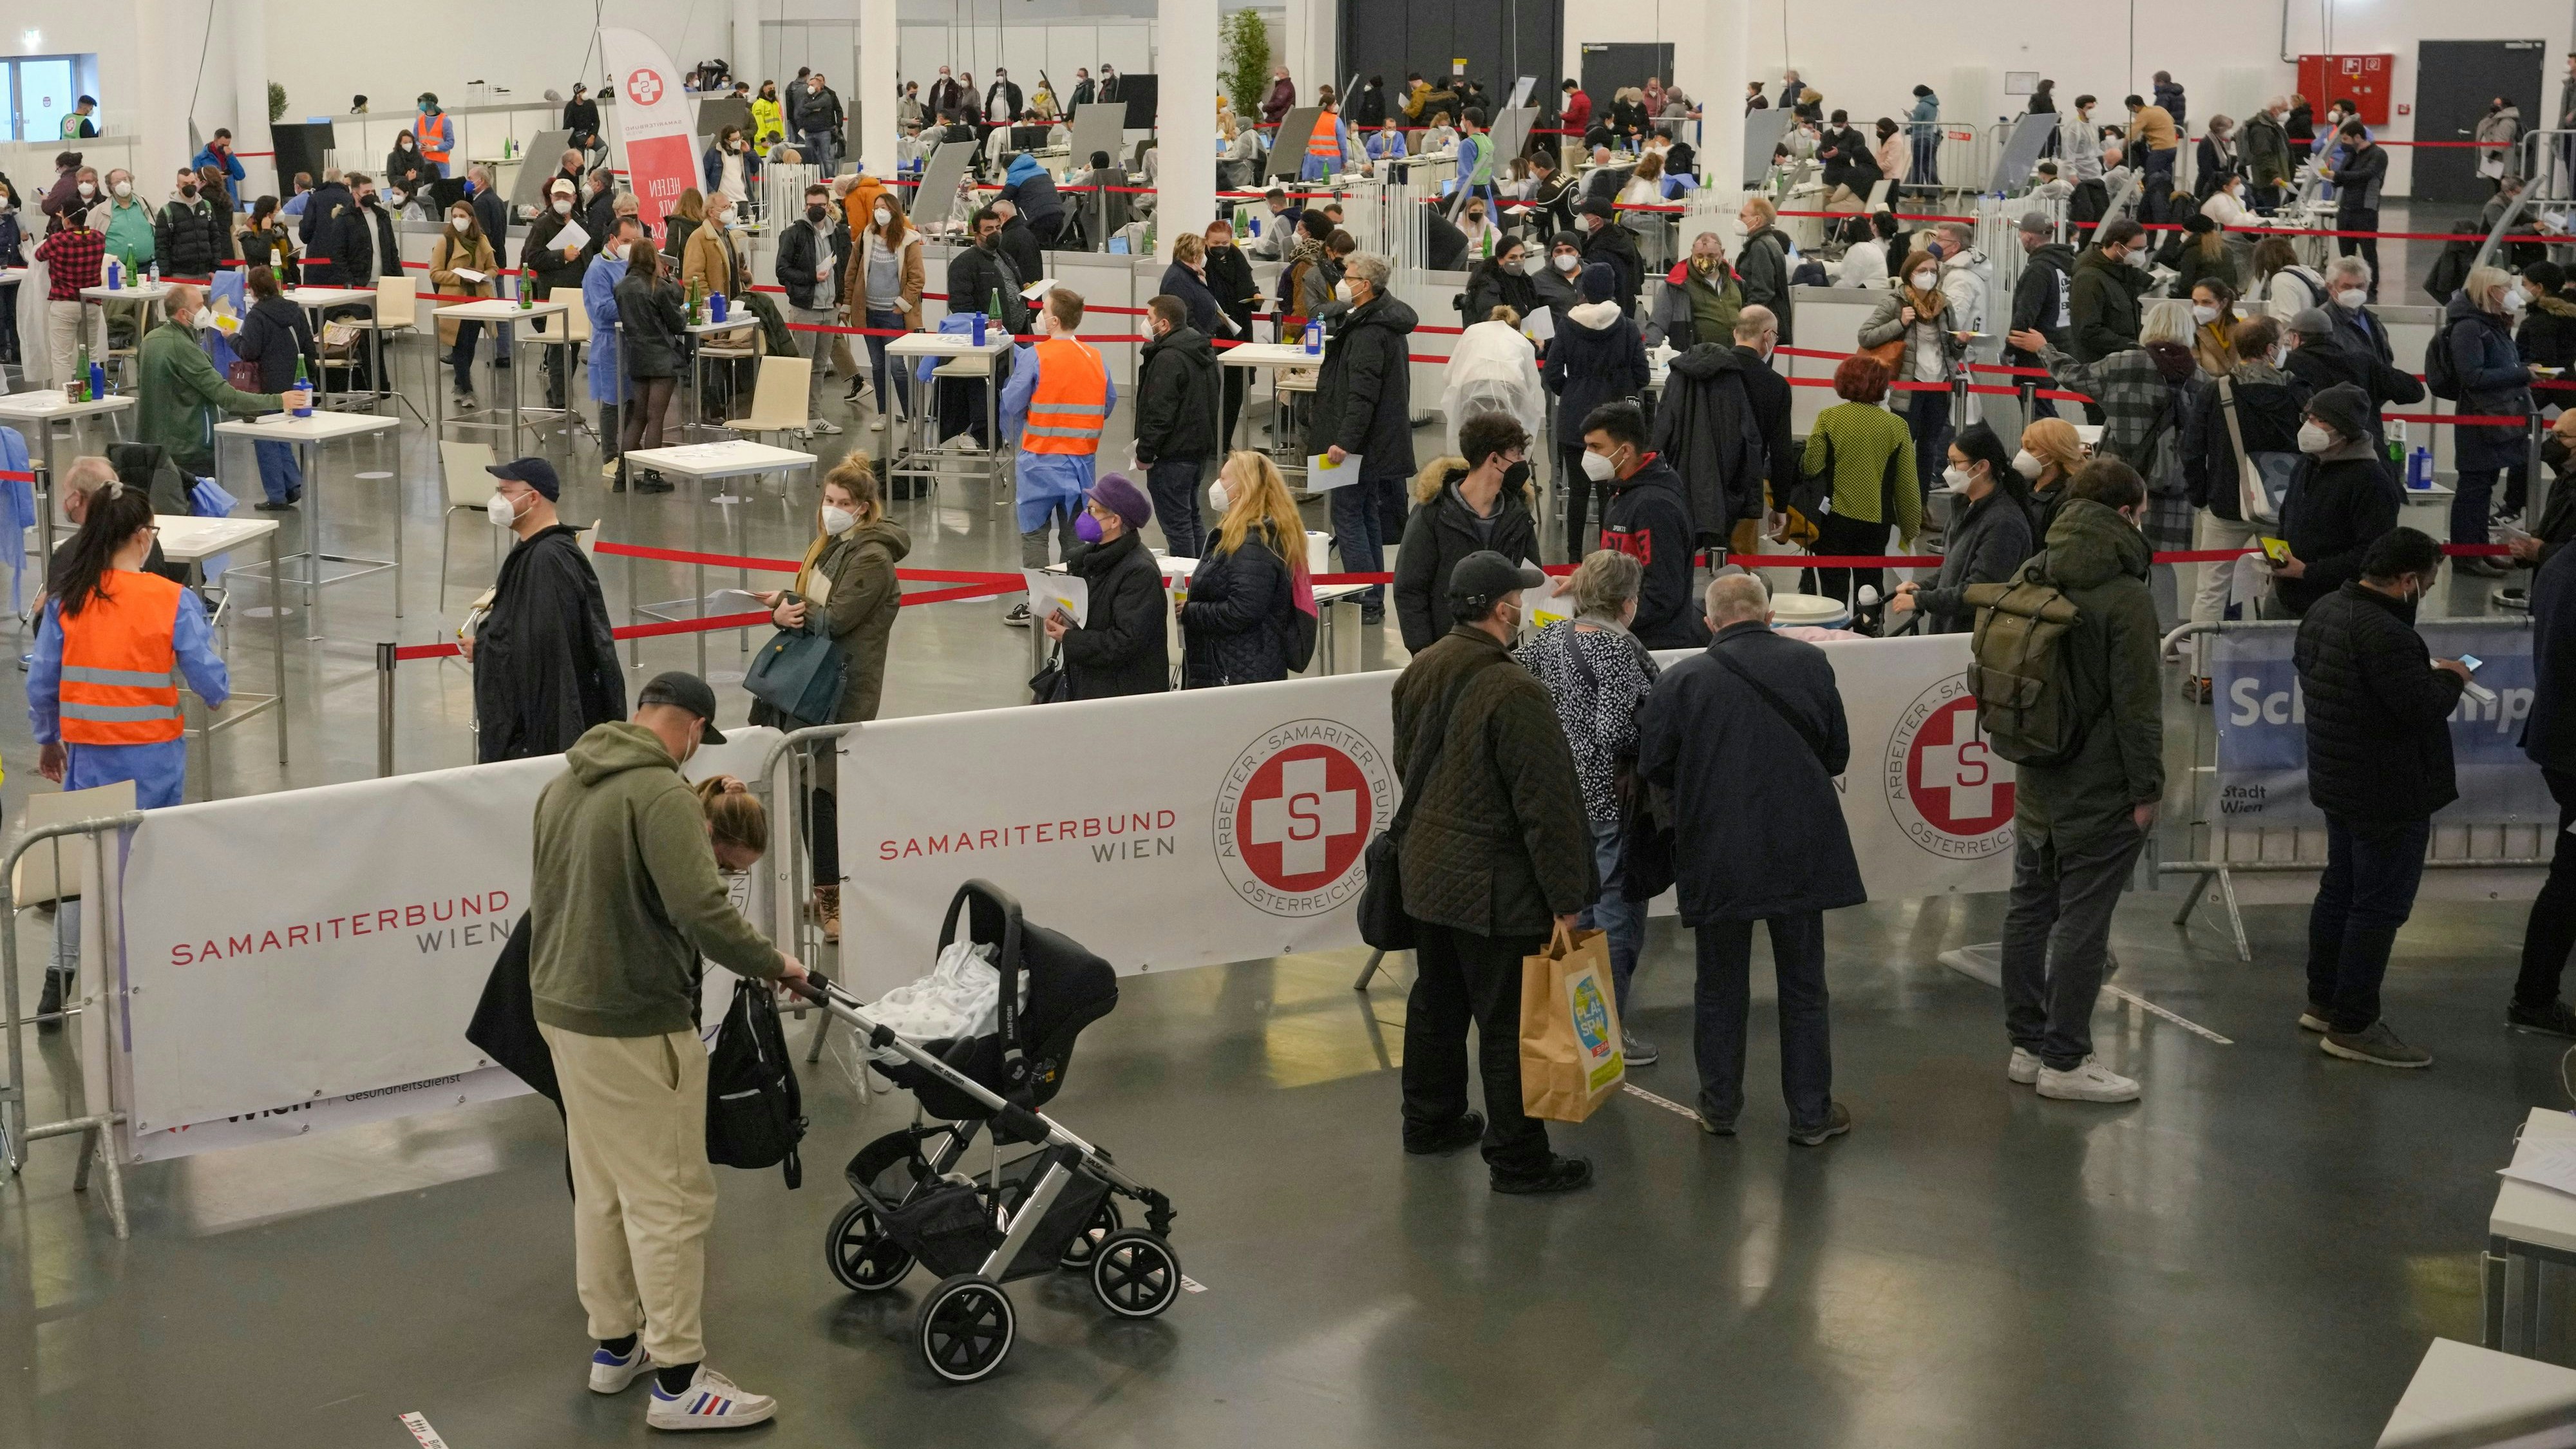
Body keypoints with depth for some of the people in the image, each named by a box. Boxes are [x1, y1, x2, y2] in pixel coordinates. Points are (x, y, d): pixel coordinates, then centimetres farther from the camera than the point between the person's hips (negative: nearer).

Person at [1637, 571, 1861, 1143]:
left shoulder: (1682, 679, -9)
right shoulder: (1810, 663, -3)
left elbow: (1654, 766, -4)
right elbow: (1838, 753, 4)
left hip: (1716, 855, -1)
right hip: (1800, 853, 1)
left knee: (1720, 986, 14)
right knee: (1803, 986, 12)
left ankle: (1719, 1107, 23)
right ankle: (1810, 1113, 17)